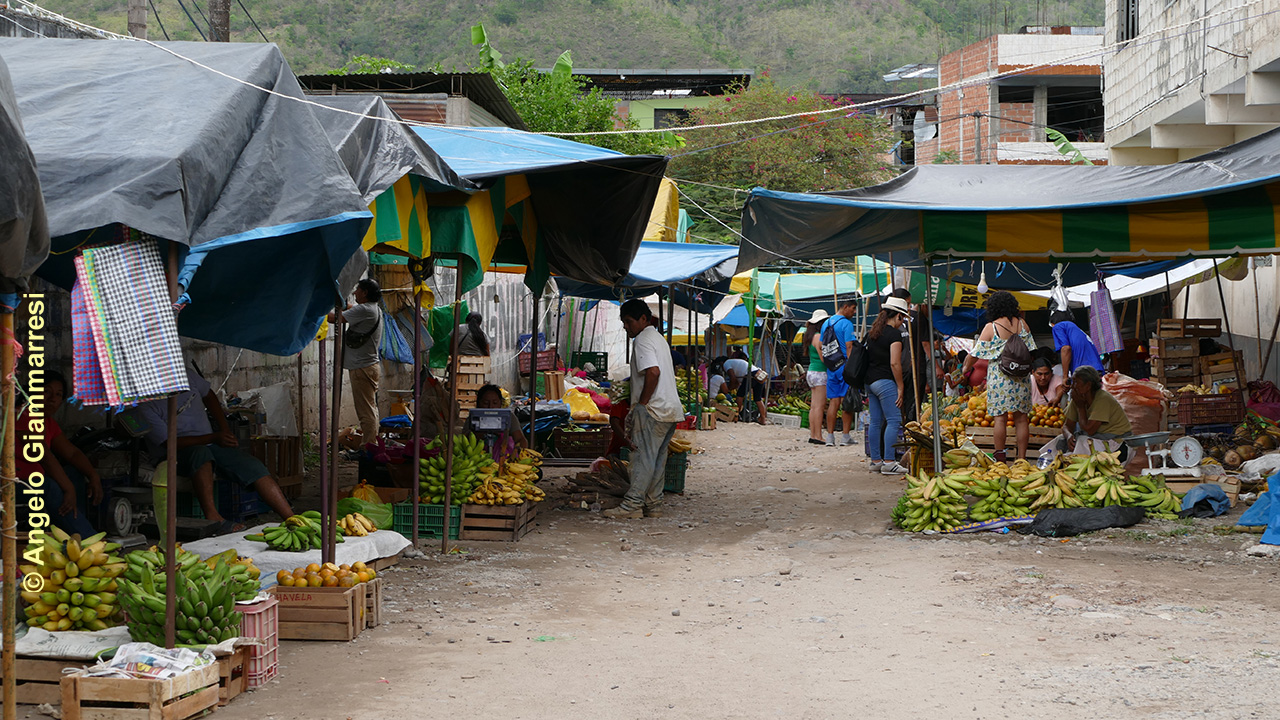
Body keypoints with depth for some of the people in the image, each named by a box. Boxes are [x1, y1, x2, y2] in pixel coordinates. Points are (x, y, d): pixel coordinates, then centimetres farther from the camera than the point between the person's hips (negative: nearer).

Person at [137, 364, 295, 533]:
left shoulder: (186, 375, 3)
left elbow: (208, 396, 21)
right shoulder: (146, 406, -14)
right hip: (177, 454, -6)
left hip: (210, 446, 6)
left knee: (254, 466, -15)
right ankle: (213, 518, -48)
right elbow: (169, 442, -16)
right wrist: (213, 438, -19)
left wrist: (225, 430, 11)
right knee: (201, 453, -40)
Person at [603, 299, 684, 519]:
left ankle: (633, 504, -8)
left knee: (644, 456, -8)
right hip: (671, 409, 10)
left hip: (653, 410, -10)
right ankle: (653, 505, 12)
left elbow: (653, 372, -24)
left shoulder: (643, 339, -10)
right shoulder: (659, 338, 21)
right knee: (657, 457, 10)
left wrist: (642, 403, -17)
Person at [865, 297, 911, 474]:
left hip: (869, 380, 9)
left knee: (876, 421, 11)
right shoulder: (894, 334, -11)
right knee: (893, 421, -6)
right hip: (884, 380, -9)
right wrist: (900, 387, -10)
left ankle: (876, 460, 14)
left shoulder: (872, 332, 14)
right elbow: (894, 363, -16)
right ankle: (889, 462, -9)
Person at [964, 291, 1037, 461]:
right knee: (1021, 418, 6)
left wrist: (965, 369, 13)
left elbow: (975, 354, -3)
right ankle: (1022, 458, 7)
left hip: (999, 376, -3)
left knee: (1000, 417, -1)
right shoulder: (1022, 323, 4)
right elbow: (1032, 350, 10)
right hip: (1022, 377, 3)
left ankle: (1000, 457, -3)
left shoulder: (991, 327, -6)